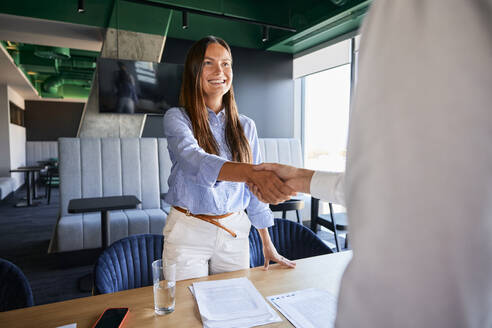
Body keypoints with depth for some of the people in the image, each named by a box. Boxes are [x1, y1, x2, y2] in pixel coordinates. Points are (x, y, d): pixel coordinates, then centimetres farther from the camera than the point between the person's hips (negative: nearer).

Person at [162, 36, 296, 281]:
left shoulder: (245, 127, 4)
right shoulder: (177, 118, -6)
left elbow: (254, 192, 7)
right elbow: (195, 161, -28)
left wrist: (268, 245, 7)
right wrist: (252, 173, -45)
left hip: (235, 232, 3)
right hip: (188, 233, -3)